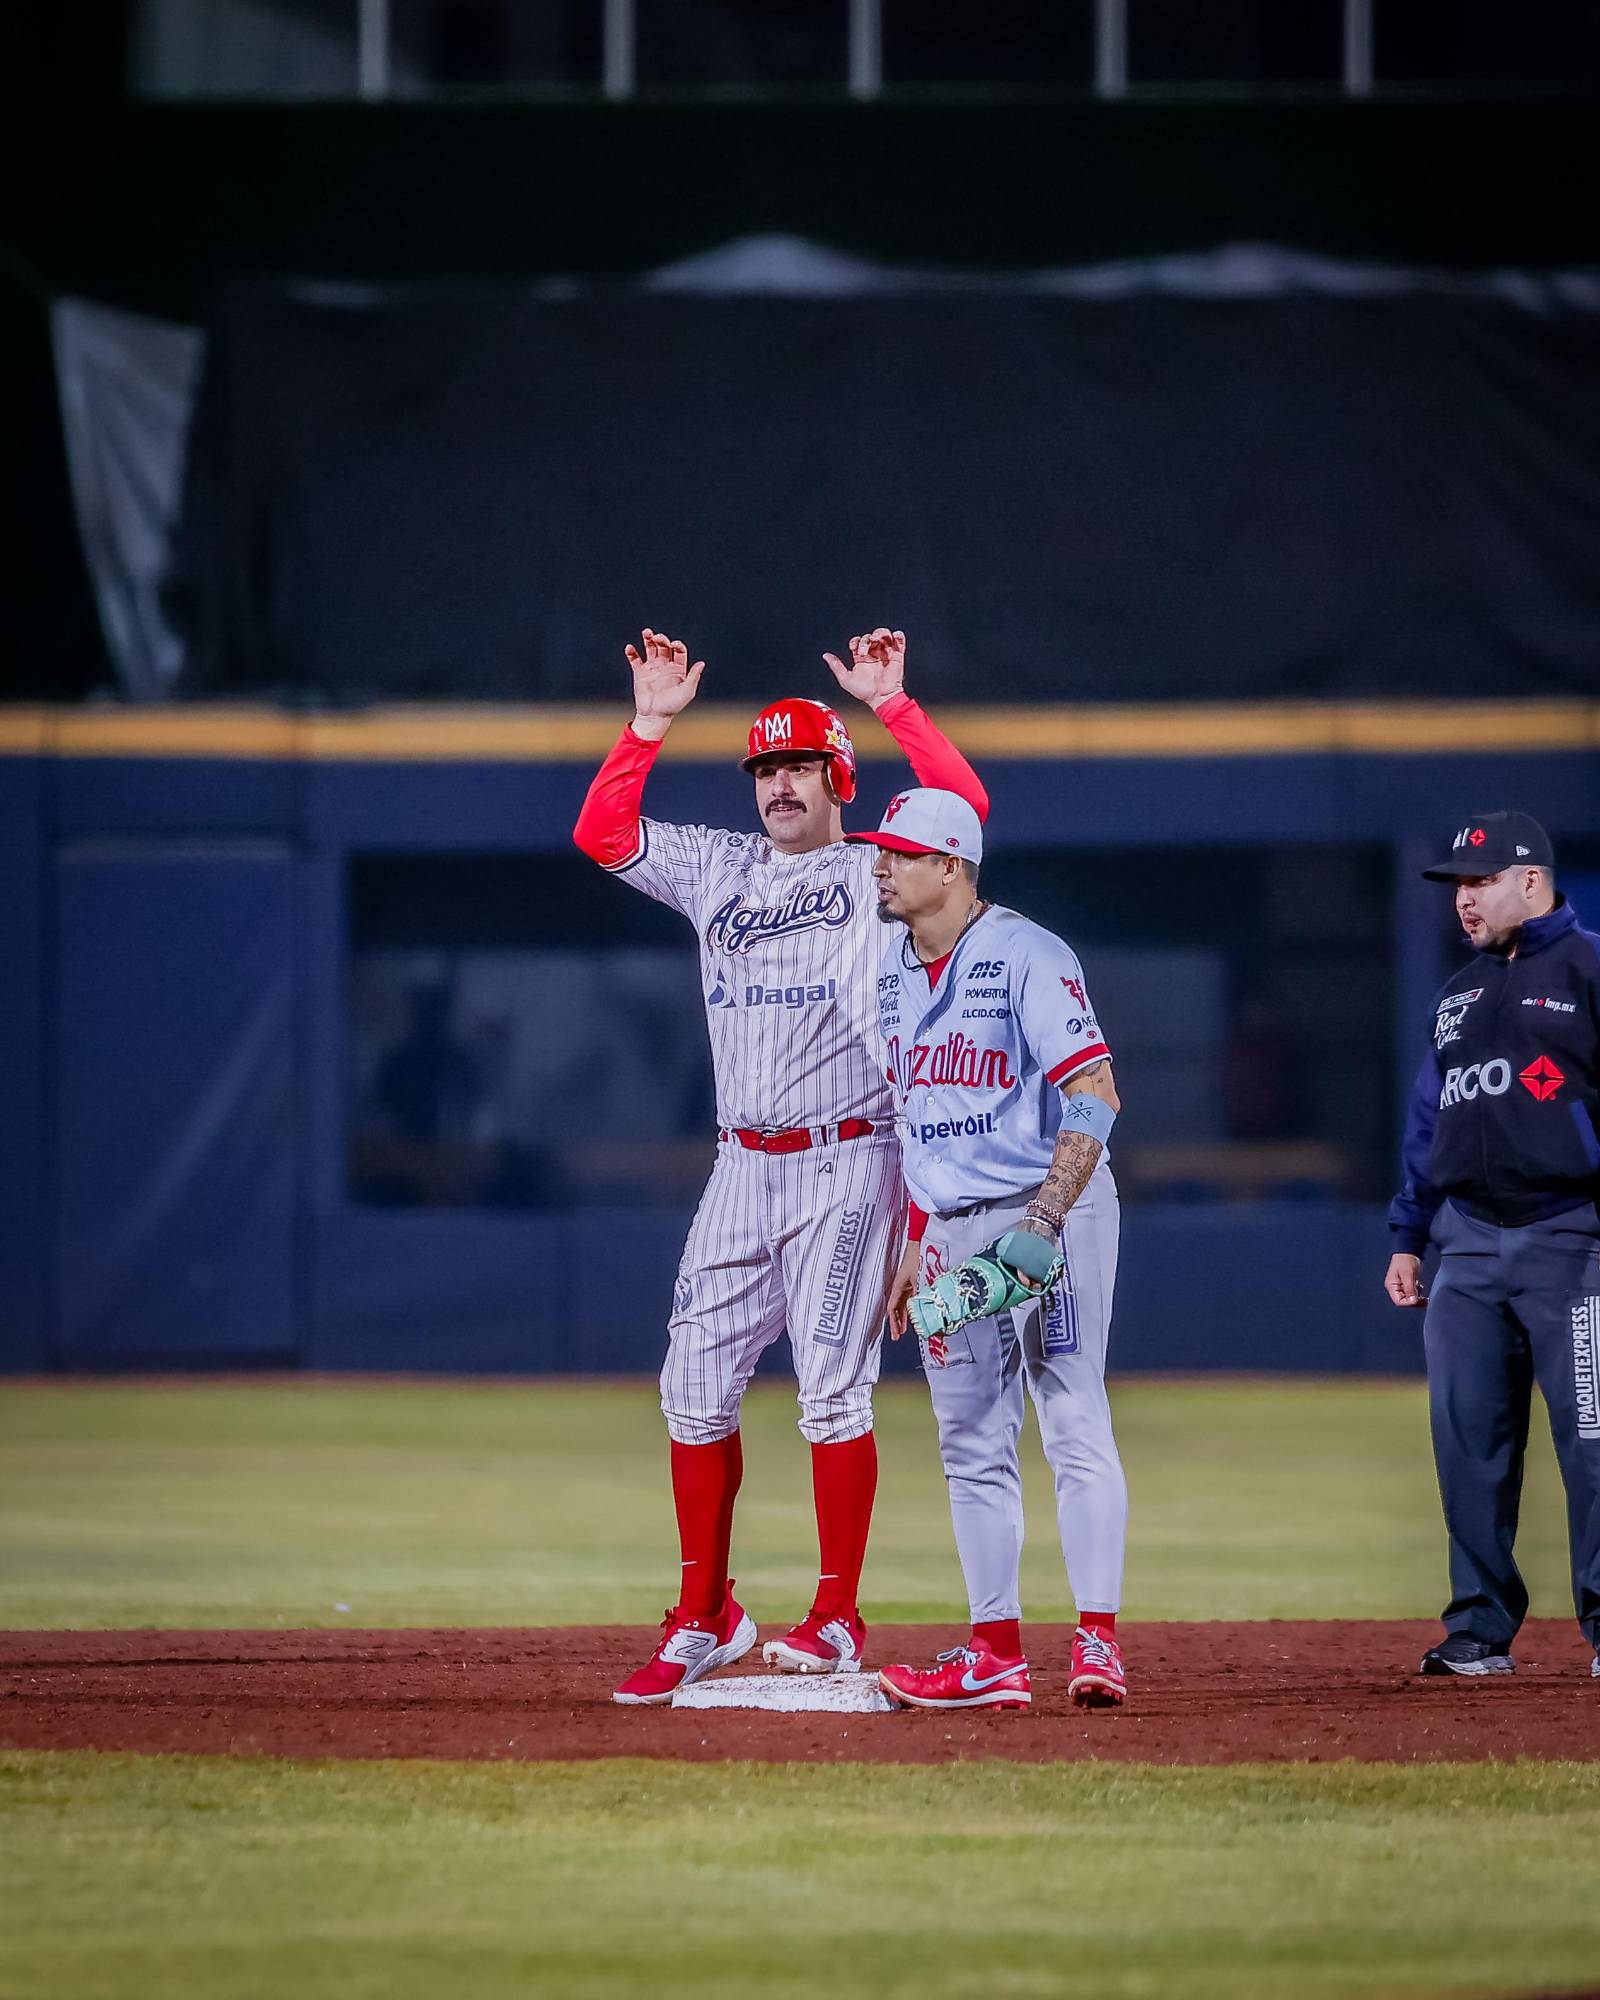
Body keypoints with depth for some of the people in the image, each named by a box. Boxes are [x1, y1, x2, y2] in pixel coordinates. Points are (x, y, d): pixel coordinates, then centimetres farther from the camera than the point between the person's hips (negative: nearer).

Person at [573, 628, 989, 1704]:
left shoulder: (877, 872, 2)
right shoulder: (720, 870, 15)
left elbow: (966, 804, -15)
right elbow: (601, 832, 11)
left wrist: (891, 702, -15)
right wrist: (651, 723, 3)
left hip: (847, 1163, -5)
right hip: (743, 1170, 5)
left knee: (834, 1390, -7)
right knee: (697, 1389, 3)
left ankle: (837, 1616, -1)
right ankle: (704, 1618, 11)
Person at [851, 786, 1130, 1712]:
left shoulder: (1028, 957, -12)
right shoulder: (893, 972, 12)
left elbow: (1094, 1096, -18)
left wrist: (1041, 1228, -25)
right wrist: (916, 1244, 17)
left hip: (1052, 1213, -8)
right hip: (951, 1230, 8)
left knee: (1074, 1423, -11)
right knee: (972, 1447, 6)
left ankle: (1098, 1642, -12)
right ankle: (996, 1656, 9)